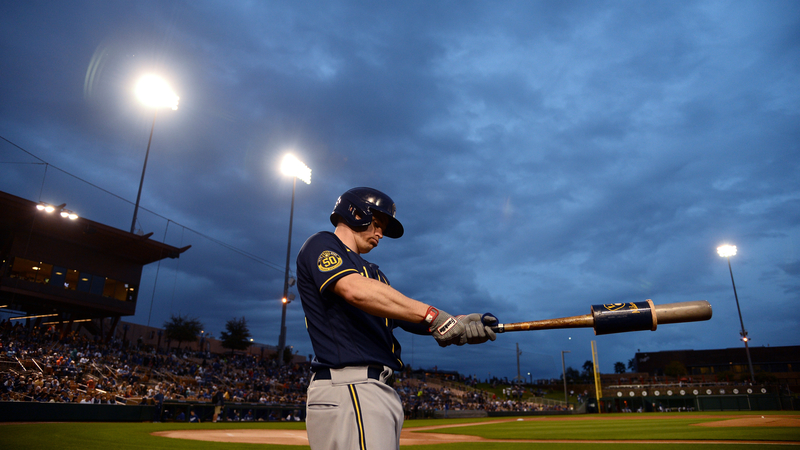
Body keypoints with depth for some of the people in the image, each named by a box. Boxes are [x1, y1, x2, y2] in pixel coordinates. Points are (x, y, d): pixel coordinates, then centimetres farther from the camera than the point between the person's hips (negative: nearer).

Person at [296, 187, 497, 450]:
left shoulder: (372, 272, 27)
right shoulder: (321, 245, 2)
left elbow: (406, 317, 14)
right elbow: (356, 290, -18)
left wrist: (458, 323, -5)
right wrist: (434, 317, -22)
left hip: (382, 391, 8)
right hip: (348, 389, -8)